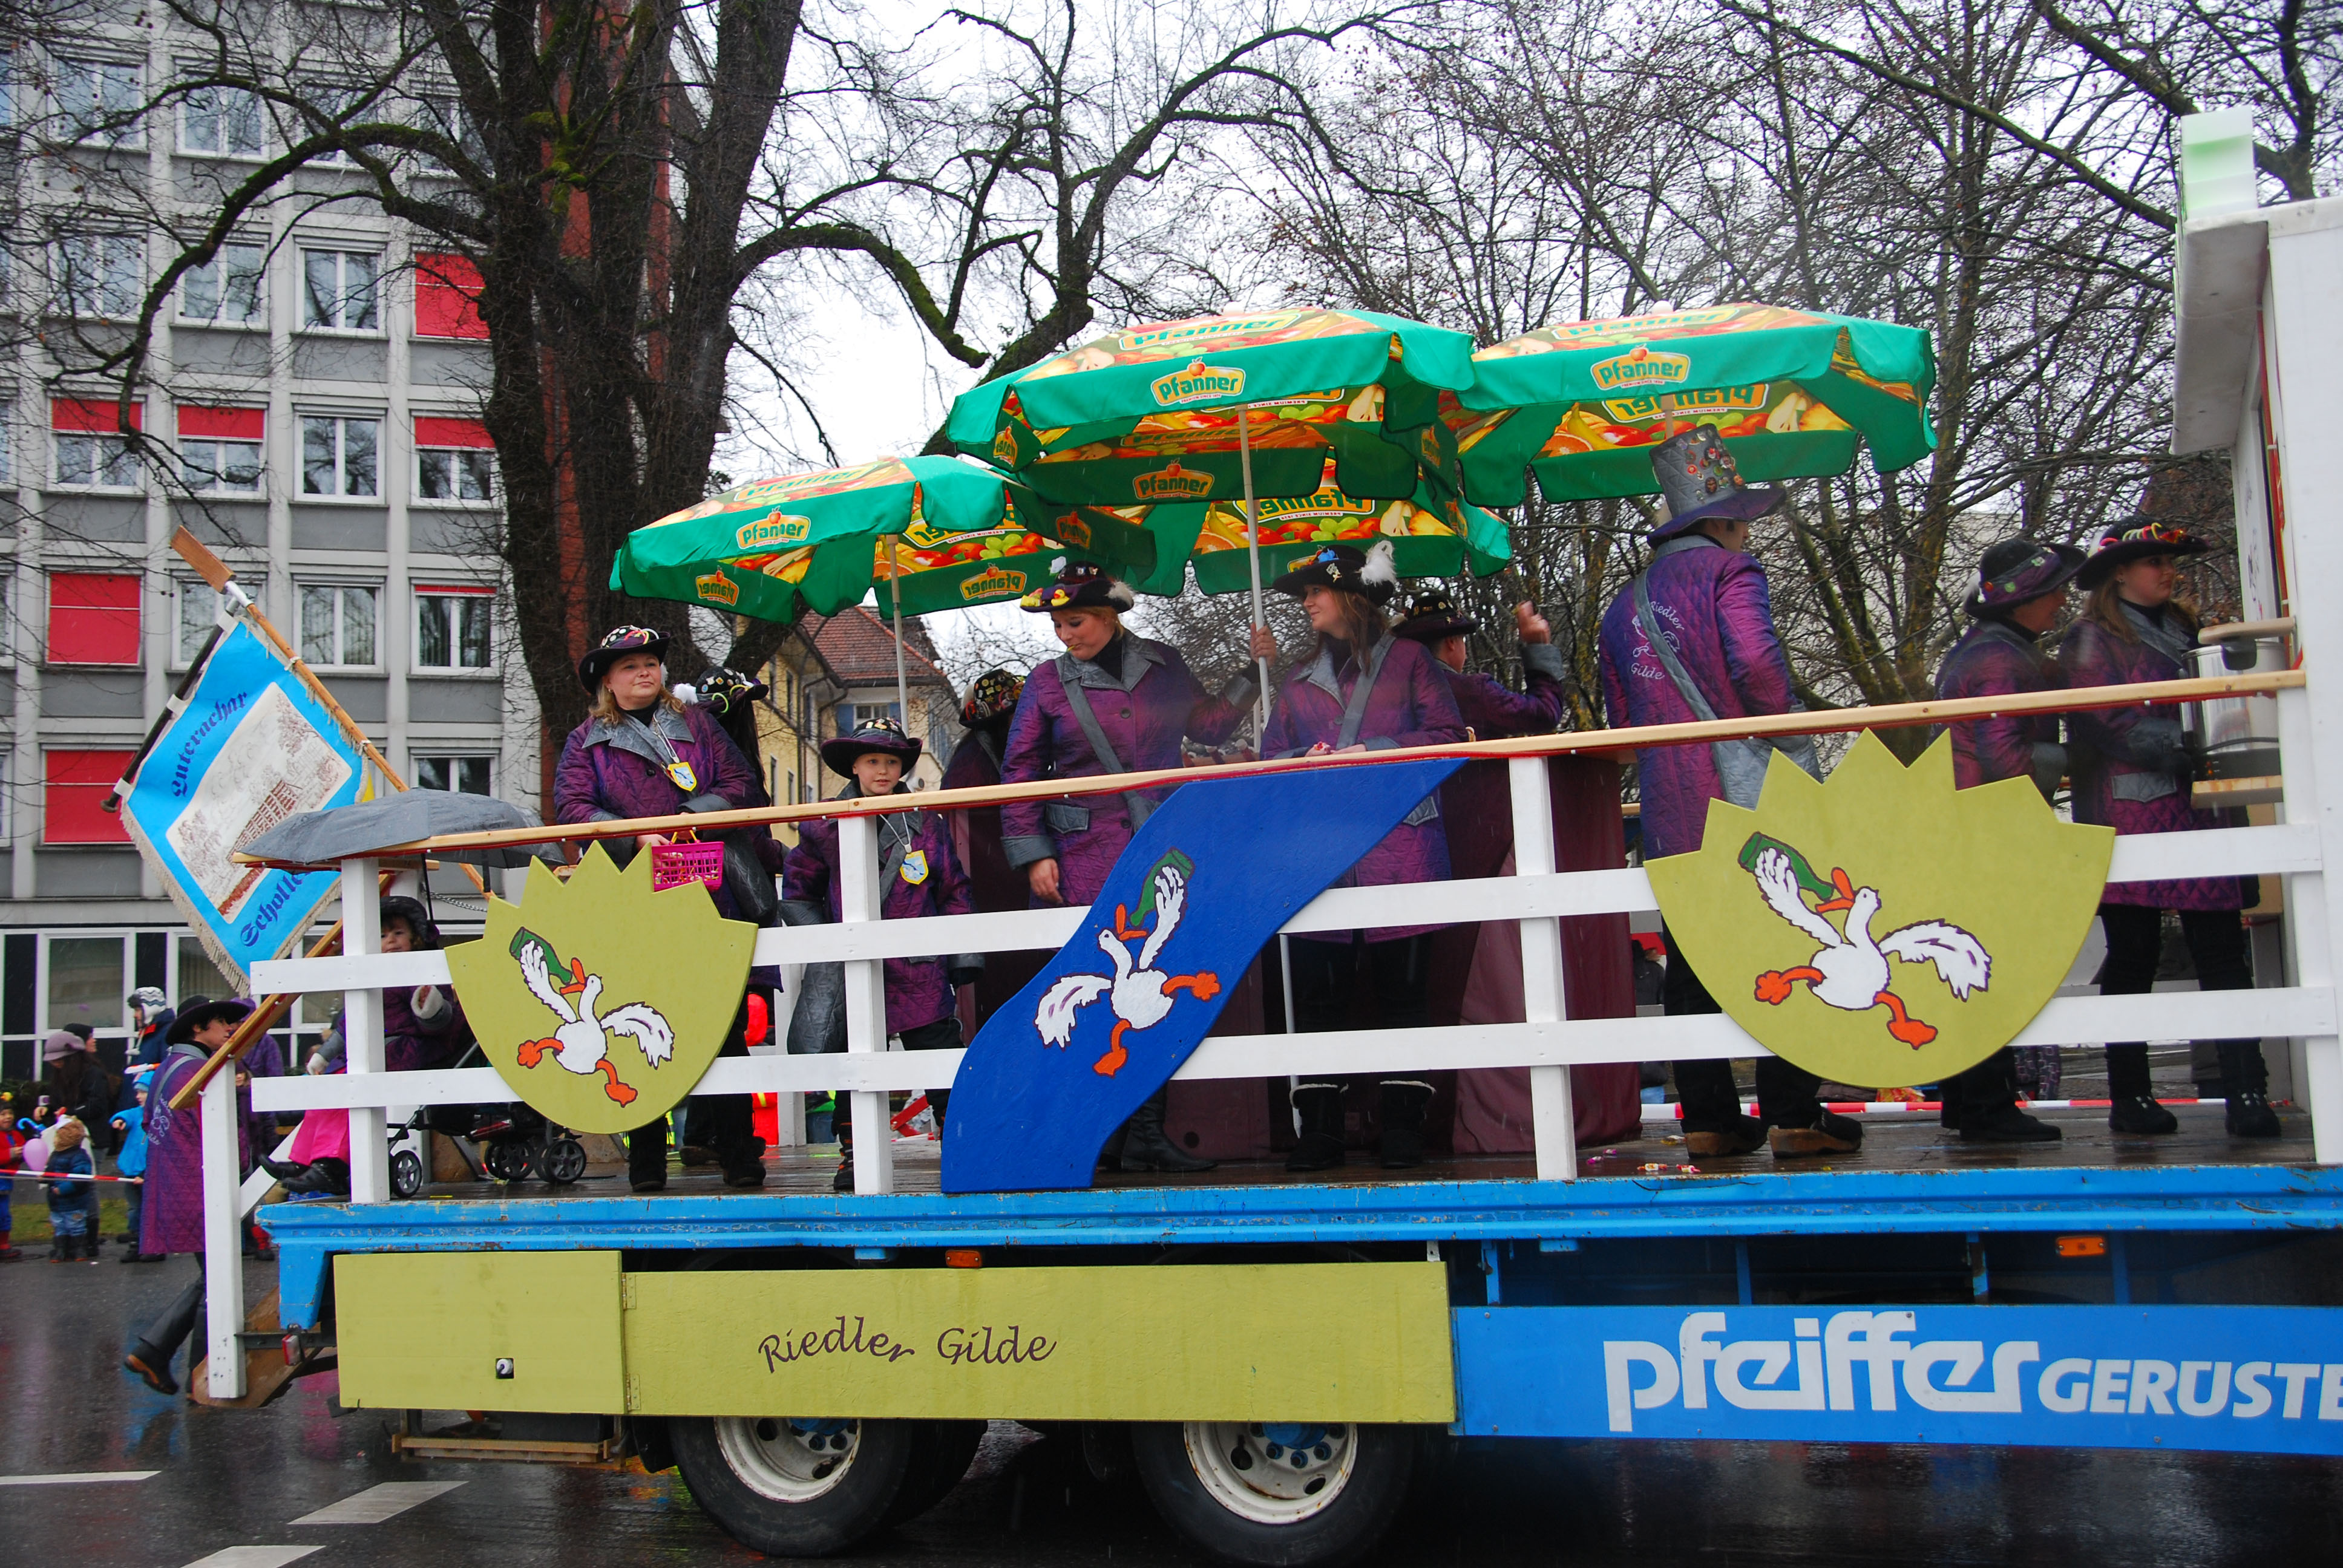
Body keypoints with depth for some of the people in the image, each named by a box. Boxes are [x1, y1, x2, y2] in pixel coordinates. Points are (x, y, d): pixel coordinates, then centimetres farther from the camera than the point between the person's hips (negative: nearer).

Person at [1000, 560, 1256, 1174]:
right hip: (1085, 858, -2)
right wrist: (1033, 854, -3)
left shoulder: (1163, 665, 8)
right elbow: (1020, 773, 5)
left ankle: (1146, 1133, 9)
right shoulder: (1047, 682, 3)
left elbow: (1210, 726, 21)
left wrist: (1252, 674, 11)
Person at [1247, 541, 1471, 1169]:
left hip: (1399, 843, -3)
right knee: (1317, 990, 0)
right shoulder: (1298, 678, 21)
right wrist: (1308, 761, -2)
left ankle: (1401, 1125, 5)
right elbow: (1272, 755, 20)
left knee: (1403, 987, -1)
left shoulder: (1408, 659, 9)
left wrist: (1374, 753, -8)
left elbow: (1449, 735, 2)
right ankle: (1320, 1127, 5)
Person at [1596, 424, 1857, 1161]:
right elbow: (1755, 660, -20)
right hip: (1751, 800, -6)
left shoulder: (1626, 603, 17)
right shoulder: (1729, 571, -4)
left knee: (1692, 963, 8)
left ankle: (1707, 1118, 10)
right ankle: (1792, 1114, 0)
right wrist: (1793, 736, -7)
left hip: (1670, 815, 6)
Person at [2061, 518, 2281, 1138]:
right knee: (2133, 955, -1)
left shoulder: (2185, 632, 22)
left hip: (2194, 810, 5)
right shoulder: (2091, 640, 2)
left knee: (2222, 948, -4)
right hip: (2128, 813, -5)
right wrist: (2190, 747, -15)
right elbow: (2110, 724, -9)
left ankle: (2247, 1092, -7)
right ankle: (2129, 1097, 7)